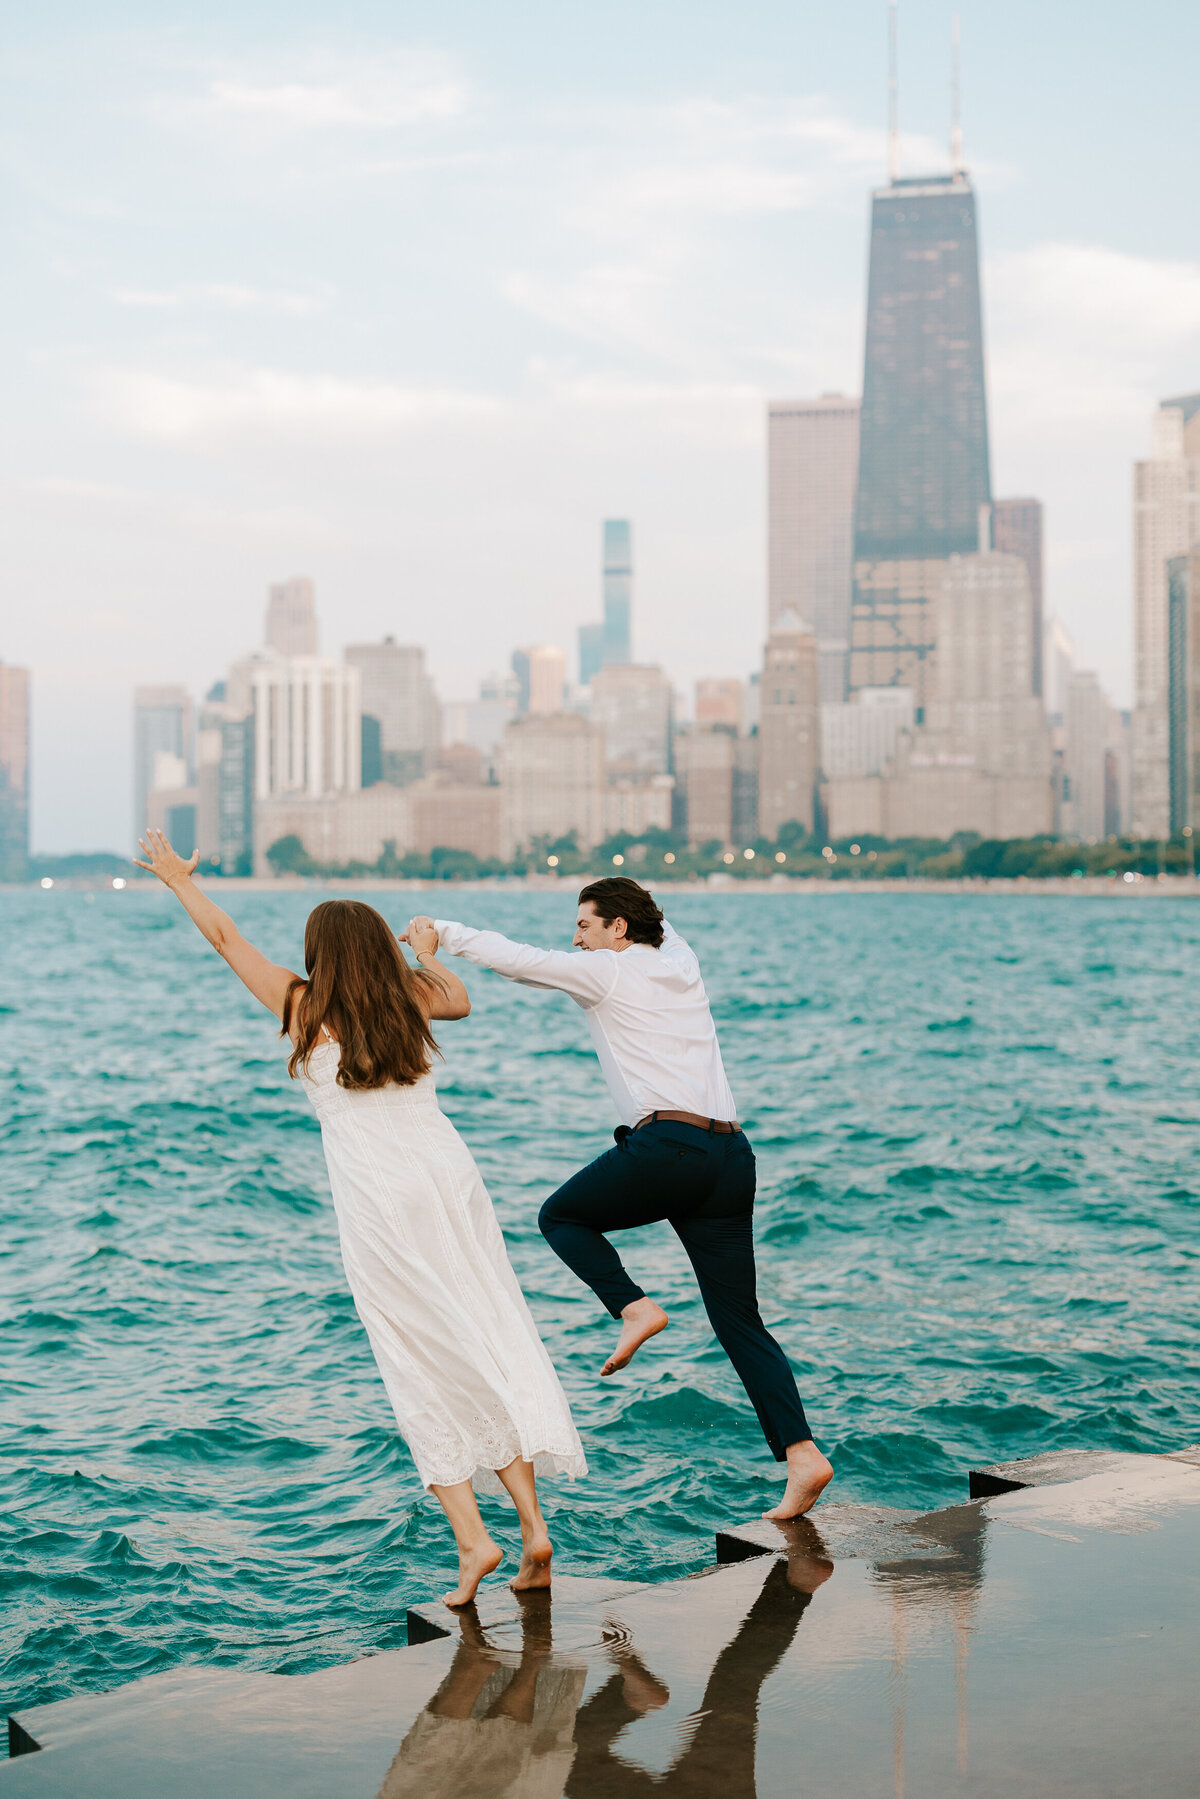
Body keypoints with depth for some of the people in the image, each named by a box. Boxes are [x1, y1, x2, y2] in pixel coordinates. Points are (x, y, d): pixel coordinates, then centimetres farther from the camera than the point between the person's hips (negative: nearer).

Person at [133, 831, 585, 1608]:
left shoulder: (306, 1007, 3)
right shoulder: (411, 999, 13)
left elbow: (226, 938, 17)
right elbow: (460, 998, 38)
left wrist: (180, 879, 32)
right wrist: (424, 954, 56)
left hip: (378, 1204, -3)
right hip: (451, 1179, 4)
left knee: (425, 1375, 4)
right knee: (494, 1346, 6)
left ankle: (472, 1537, -3)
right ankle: (533, 1523, -2)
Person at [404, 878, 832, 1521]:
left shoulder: (609, 970, 4)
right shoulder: (682, 965, 21)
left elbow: (517, 960, 7)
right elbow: (662, 930, 46)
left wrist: (441, 931, 18)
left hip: (666, 1143, -7)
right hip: (731, 1154, 7)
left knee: (561, 1215, 19)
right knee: (739, 1319, 7)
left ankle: (633, 1306, -5)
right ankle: (801, 1453, -6)